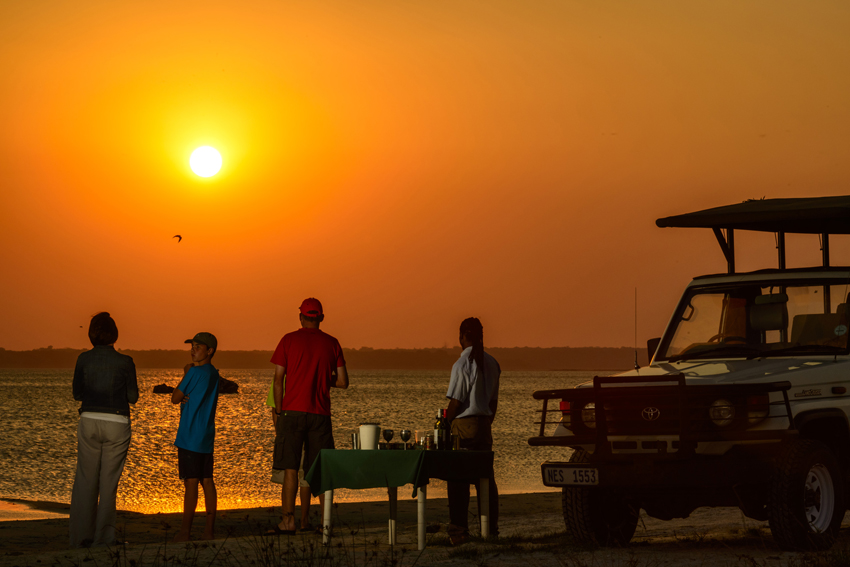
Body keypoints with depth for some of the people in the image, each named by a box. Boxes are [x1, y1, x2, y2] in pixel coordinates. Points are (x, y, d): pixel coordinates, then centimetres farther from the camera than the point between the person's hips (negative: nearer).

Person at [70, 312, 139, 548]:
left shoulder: (84, 359, -1)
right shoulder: (125, 362, -7)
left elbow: (77, 394, 6)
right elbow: (132, 398, -2)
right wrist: (134, 387, 19)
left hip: (89, 422, 2)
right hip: (117, 423, -2)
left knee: (85, 480, 9)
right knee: (109, 482, 5)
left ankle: (81, 537, 7)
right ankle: (103, 536, 5)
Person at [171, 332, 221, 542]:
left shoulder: (195, 372, -13)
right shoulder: (214, 374, 14)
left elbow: (175, 398, -6)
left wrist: (186, 374, 3)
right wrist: (187, 397, 1)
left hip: (190, 436, -8)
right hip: (207, 437, 8)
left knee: (191, 482, -7)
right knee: (207, 480, 8)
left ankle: (185, 531, -4)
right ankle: (209, 530, 8)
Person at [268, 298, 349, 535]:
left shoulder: (289, 340, 0)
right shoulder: (331, 343, 6)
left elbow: (278, 379, -2)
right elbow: (343, 381, 5)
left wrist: (278, 413, 5)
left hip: (292, 411, -2)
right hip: (320, 414, 2)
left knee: (290, 468, -3)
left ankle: (288, 520, -10)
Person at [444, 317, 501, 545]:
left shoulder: (462, 364, -13)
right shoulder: (491, 363, 8)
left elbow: (455, 402, -13)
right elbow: (494, 400, 13)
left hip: (464, 425, -7)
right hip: (484, 424, 7)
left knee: (459, 481, -3)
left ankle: (459, 530, -4)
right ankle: (491, 529, 13)